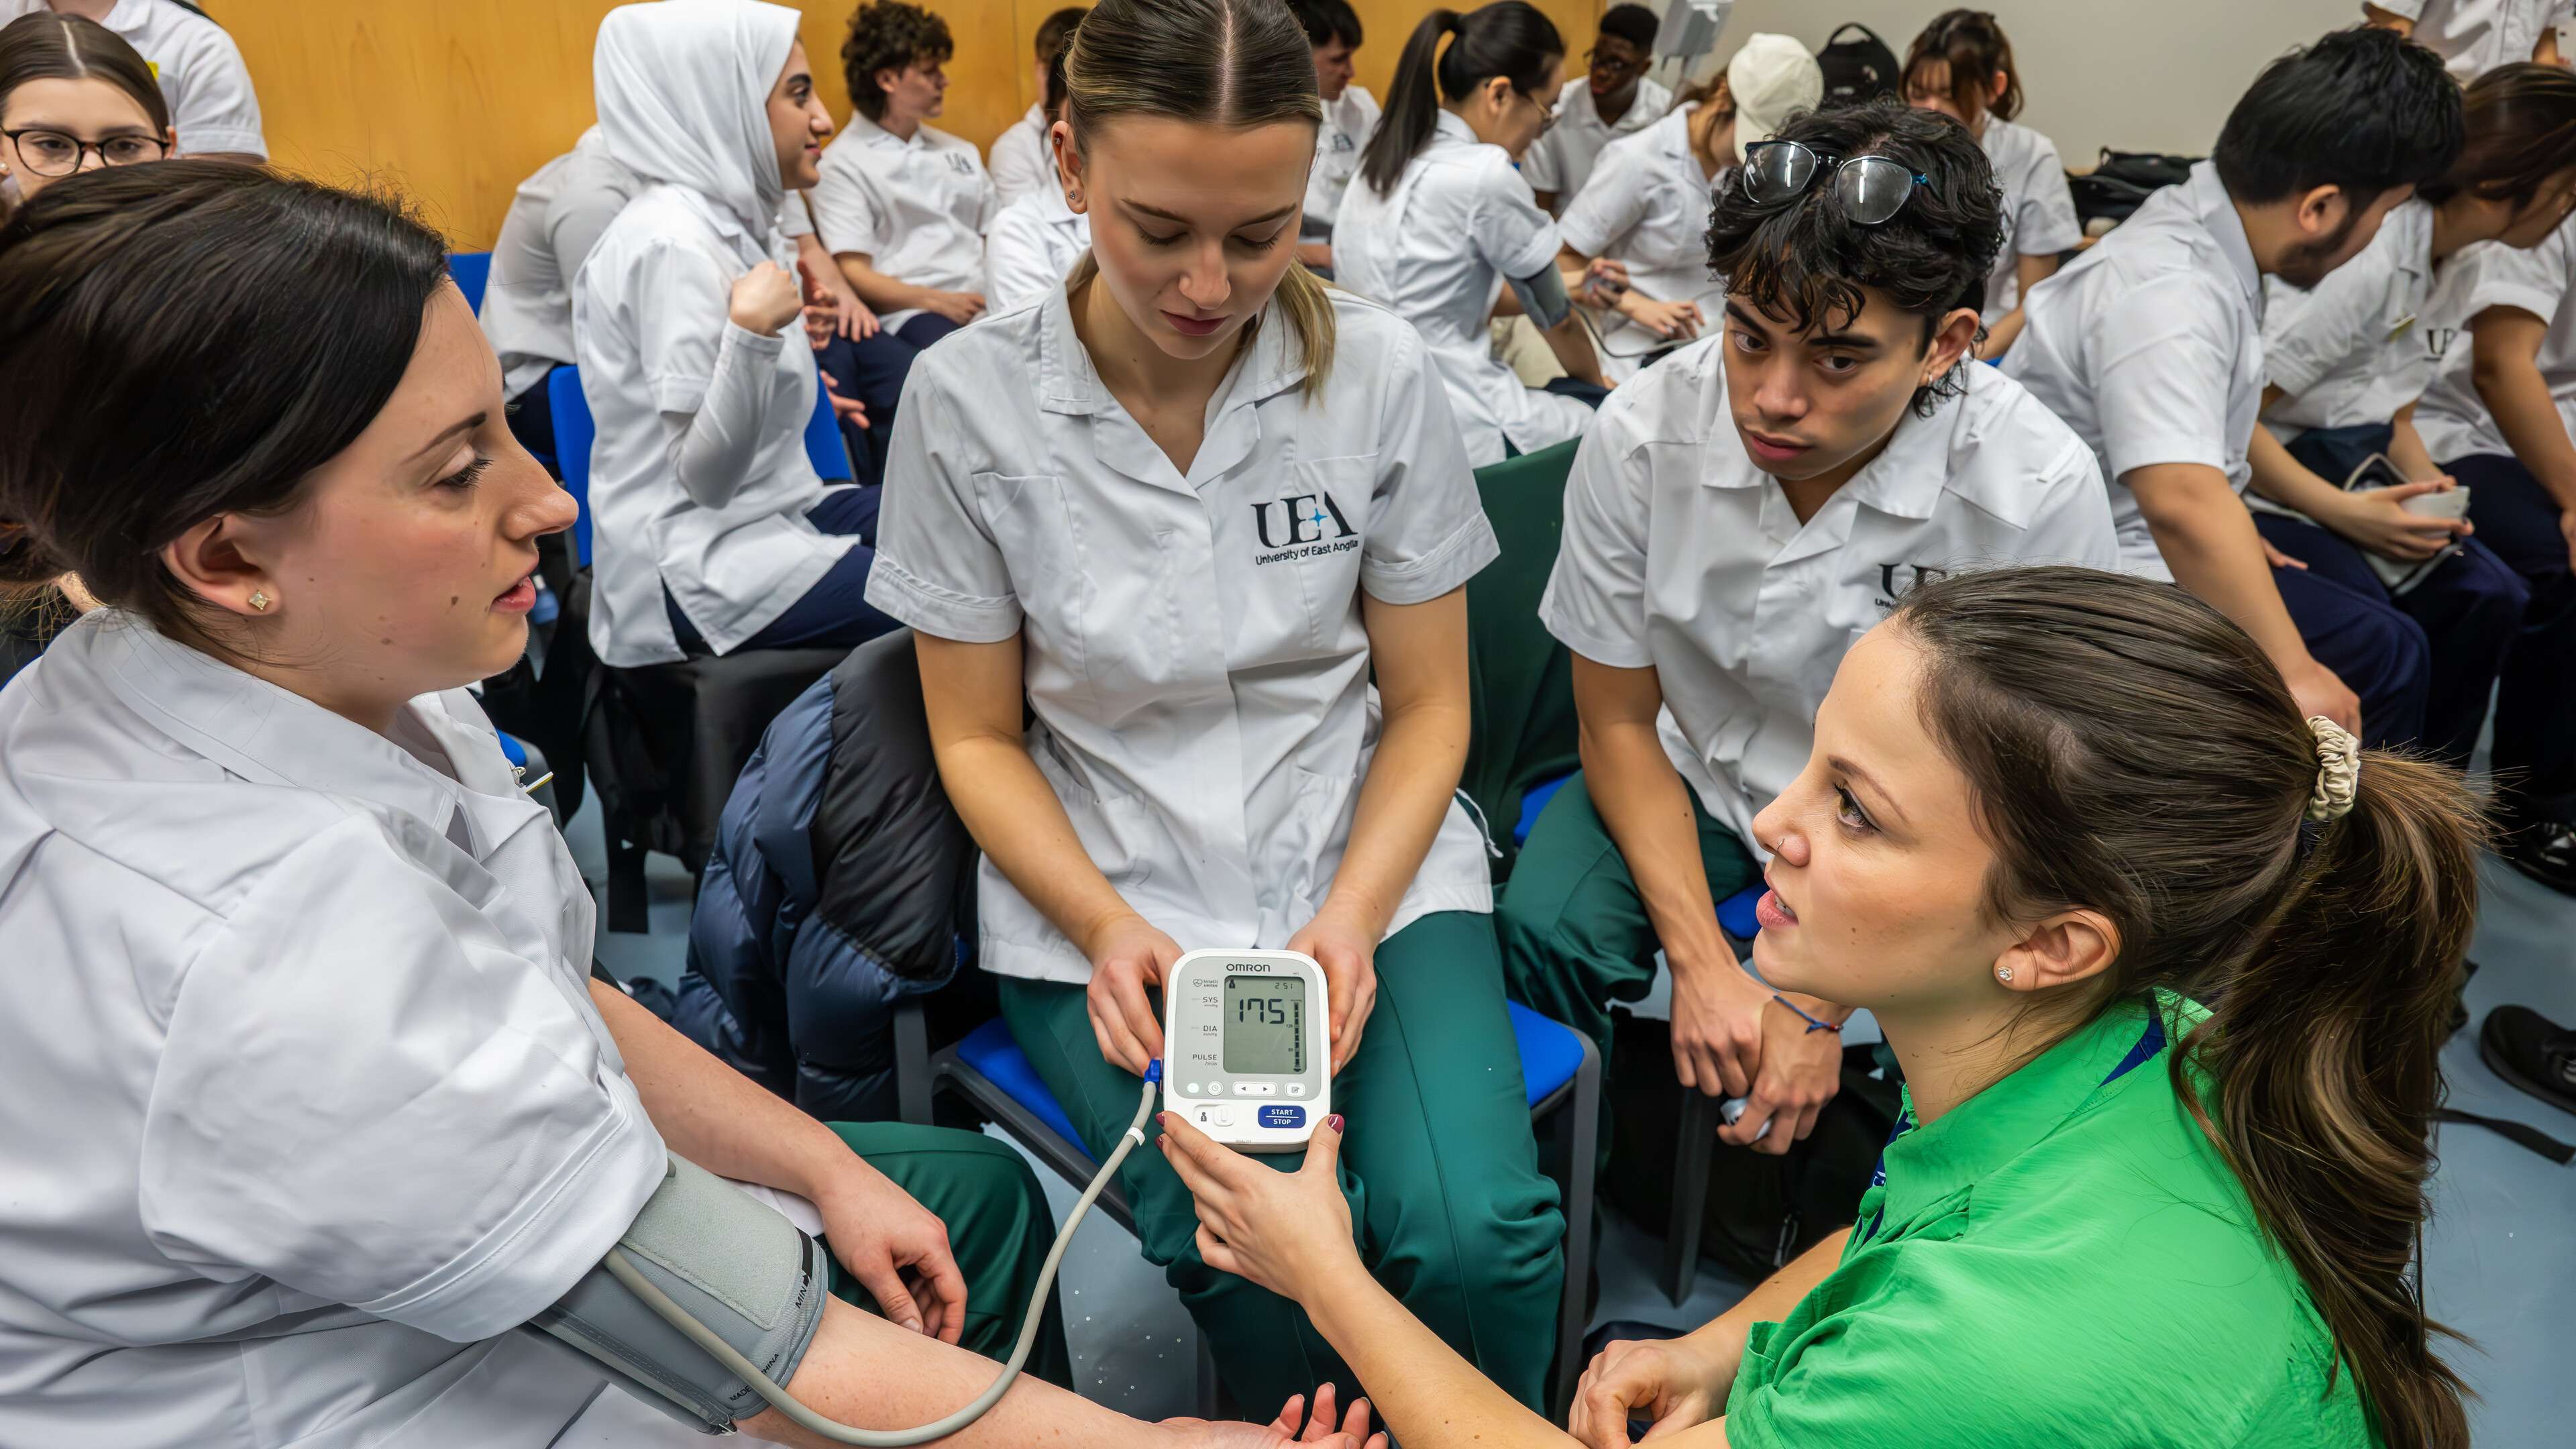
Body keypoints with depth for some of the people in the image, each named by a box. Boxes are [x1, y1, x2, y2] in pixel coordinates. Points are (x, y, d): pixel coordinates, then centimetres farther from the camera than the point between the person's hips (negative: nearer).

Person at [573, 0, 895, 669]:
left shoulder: (733, 219, 8)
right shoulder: (676, 241, -18)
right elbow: (705, 476, -22)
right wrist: (753, 331, -30)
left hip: (772, 512, 9)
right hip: (698, 562, -9)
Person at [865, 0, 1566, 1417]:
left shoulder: (1378, 372, -5)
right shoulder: (968, 399, -7)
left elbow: (1427, 704, 2)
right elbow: (979, 738, 1)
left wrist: (1351, 915, -14)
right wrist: (1109, 930, -14)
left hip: (1367, 870, 1)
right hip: (1105, 900, 0)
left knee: (1475, 1235, -24)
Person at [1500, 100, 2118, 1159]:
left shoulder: (2041, 491, -25)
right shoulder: (1642, 437, -21)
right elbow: (1619, 722, -9)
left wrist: (1829, 1004, -18)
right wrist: (1704, 966, -19)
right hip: (1701, 778, 1)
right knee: (1543, 931, -24)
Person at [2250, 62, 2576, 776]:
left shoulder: (2442, 257, 6)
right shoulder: (2365, 259, -24)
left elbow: (2391, 412, 16)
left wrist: (2425, 480, -4)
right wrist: (2344, 514, -27)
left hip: (2346, 480, 9)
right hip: (2264, 491, -9)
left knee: (2488, 598, -6)